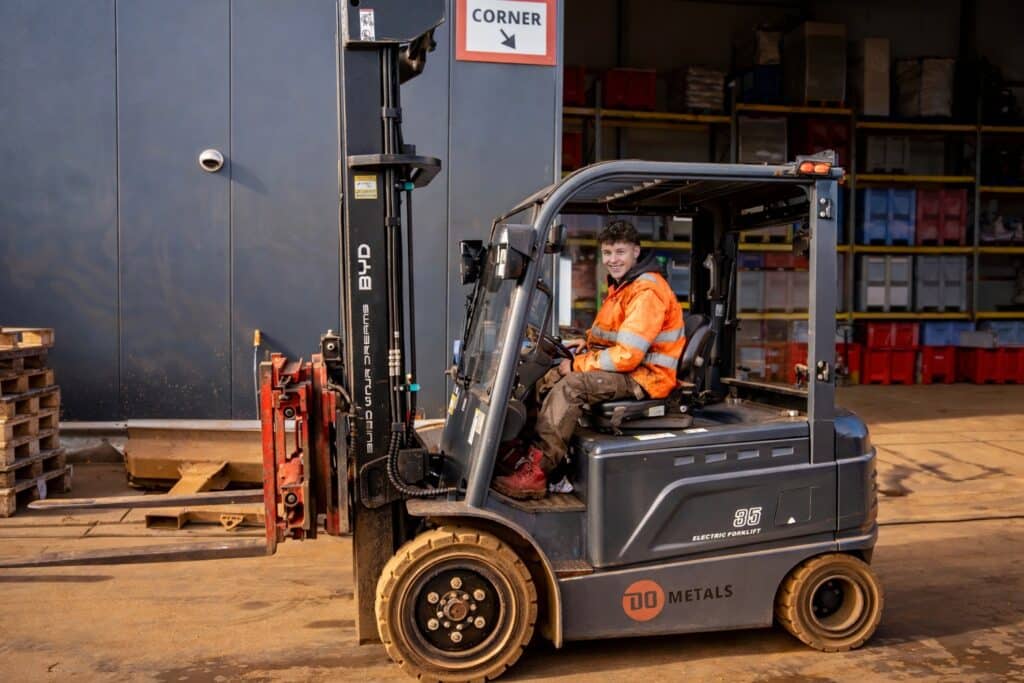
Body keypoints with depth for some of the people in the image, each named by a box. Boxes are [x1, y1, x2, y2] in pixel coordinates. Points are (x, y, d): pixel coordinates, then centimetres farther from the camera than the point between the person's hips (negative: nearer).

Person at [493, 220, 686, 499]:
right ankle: (519, 448, -6)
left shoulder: (647, 292, -19)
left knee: (570, 386, -28)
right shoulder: (620, 285, 14)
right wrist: (587, 343, 6)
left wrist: (577, 364, -16)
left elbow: (627, 356, -25)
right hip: (626, 365, 10)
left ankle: (535, 471, -27)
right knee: (548, 378, 2)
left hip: (647, 375, -10)